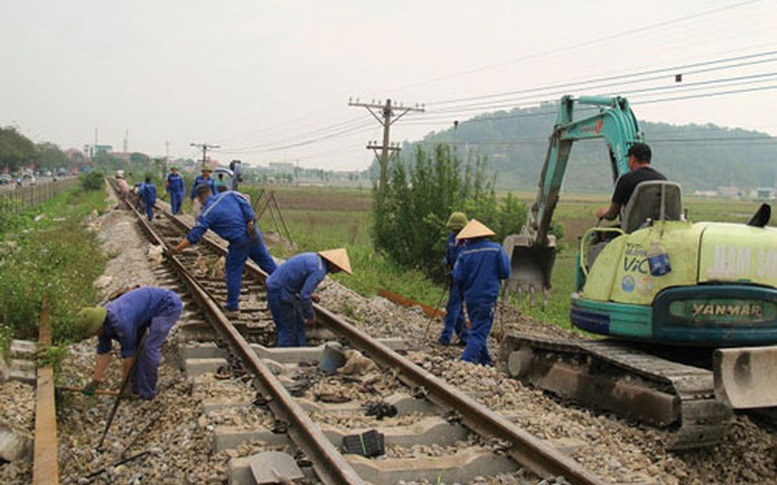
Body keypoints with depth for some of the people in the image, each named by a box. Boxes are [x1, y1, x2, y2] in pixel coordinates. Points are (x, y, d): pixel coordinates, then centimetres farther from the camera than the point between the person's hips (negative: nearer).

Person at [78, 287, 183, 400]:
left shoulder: (119, 322, -31)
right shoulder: (103, 322, -4)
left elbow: (128, 354, -21)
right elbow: (103, 353, 6)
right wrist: (95, 381, 7)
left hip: (168, 306, -9)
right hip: (151, 309, 9)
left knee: (148, 348, -16)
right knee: (134, 346, 6)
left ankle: (147, 393, -4)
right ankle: (136, 388, 18)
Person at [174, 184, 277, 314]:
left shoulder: (207, 213, -5)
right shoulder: (229, 194, 7)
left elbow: (194, 236, -6)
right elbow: (245, 203, -3)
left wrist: (177, 249, 4)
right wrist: (251, 222, -4)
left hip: (239, 242, -5)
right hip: (254, 234, 5)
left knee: (233, 273, 9)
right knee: (267, 262, 15)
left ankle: (232, 308, 15)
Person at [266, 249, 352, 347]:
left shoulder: (314, 258, 7)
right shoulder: (319, 271, -21)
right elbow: (304, 296, -25)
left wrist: (309, 294, 16)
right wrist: (310, 315, -9)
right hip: (280, 293, -10)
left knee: (298, 323, 18)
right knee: (288, 329, 0)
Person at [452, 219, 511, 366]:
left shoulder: (464, 253, -4)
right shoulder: (496, 249, -6)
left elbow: (458, 279, -6)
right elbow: (505, 273, -6)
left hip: (470, 298, 3)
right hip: (487, 298, -3)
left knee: (478, 330, 21)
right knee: (479, 332, -2)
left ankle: (485, 361, 32)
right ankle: (466, 362, -15)